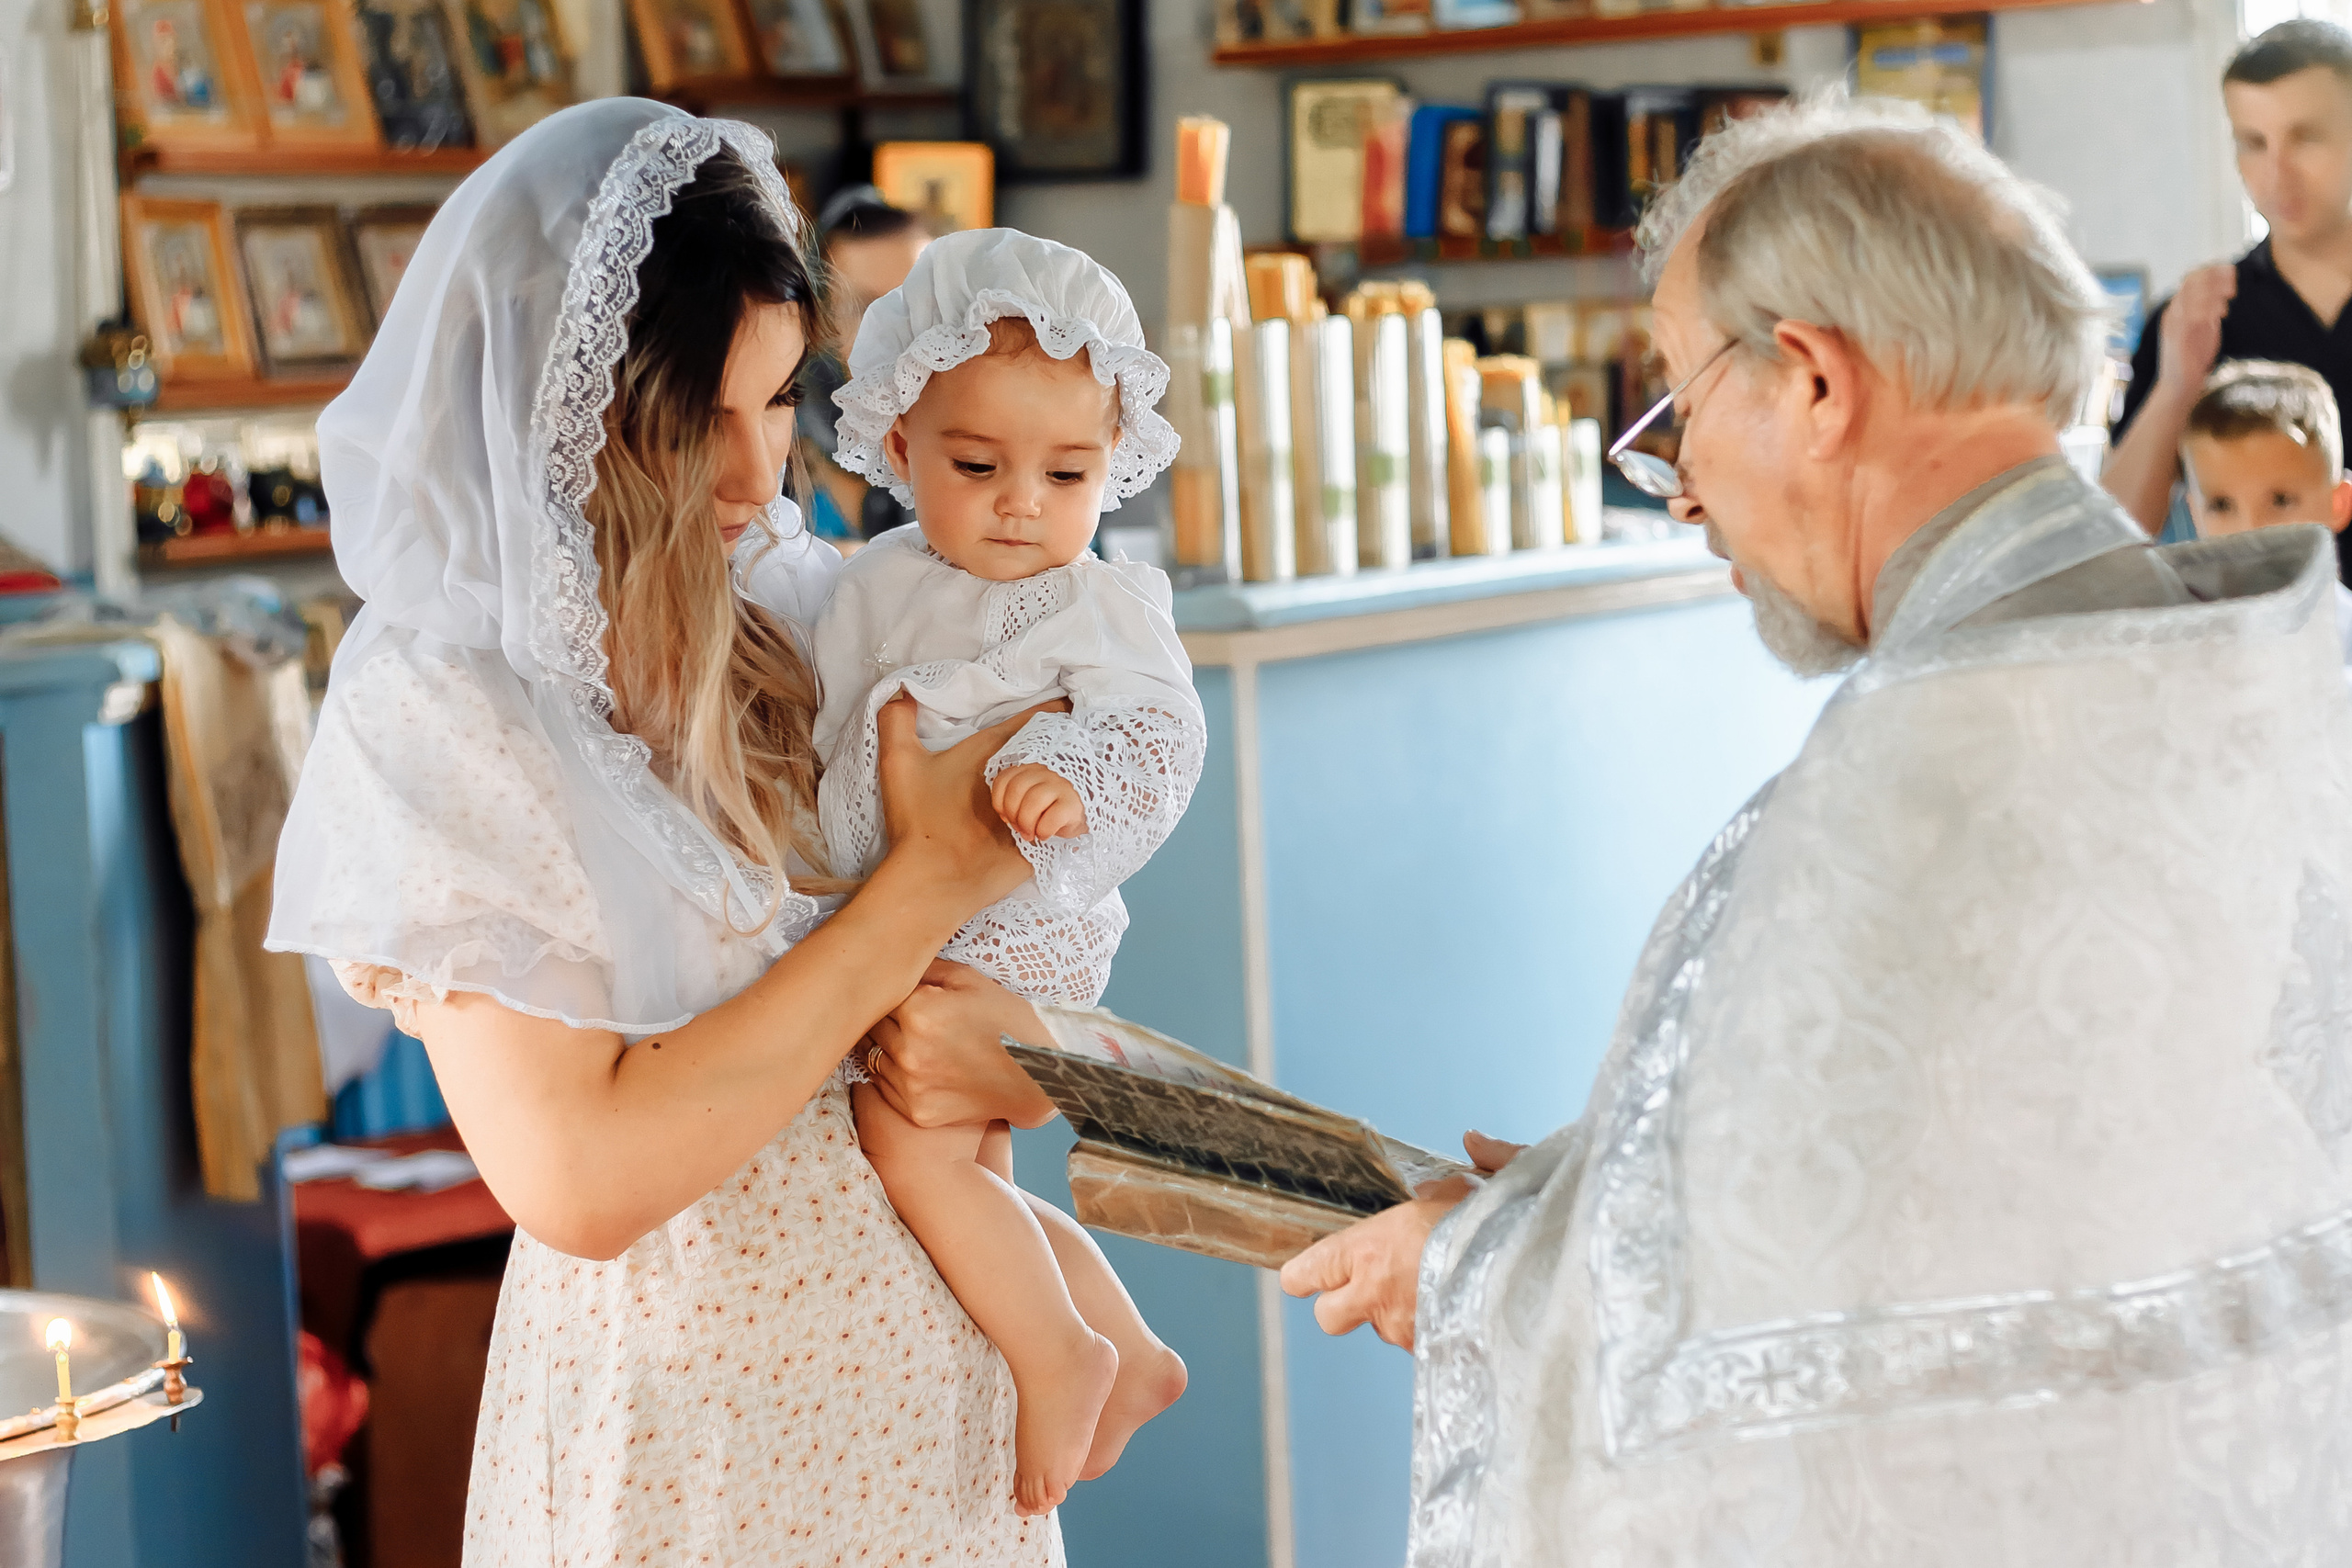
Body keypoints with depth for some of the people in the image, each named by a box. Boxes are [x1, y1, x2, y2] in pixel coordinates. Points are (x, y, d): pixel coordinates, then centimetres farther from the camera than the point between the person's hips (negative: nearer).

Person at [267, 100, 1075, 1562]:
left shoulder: (811, 608, -1)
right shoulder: (438, 717, -18)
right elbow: (583, 1180, -24)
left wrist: (998, 1022, -17)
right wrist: (932, 879, -20)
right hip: (689, 1429, -5)